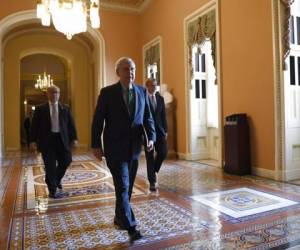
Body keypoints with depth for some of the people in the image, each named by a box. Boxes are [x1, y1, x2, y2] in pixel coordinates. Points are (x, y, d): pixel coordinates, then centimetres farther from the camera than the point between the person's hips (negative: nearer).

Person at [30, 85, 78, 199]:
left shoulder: (65, 108, 8)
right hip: (47, 140, -2)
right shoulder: (40, 108, 4)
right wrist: (33, 140, -6)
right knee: (50, 166, 3)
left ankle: (57, 179, 36)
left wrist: (74, 138, -1)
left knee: (66, 161, 5)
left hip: (62, 139, 2)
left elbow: (71, 124, 7)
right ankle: (52, 190, 16)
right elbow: (35, 125, 2)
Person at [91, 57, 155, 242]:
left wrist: (151, 137, -7)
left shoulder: (142, 92, 6)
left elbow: (148, 118, 8)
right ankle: (131, 227, 1)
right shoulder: (107, 92, -5)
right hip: (115, 148, -4)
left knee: (127, 186, 15)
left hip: (134, 147, 5)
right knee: (122, 186, -8)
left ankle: (119, 217, 35)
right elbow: (98, 120, -3)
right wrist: (96, 145, -6)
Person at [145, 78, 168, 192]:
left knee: (163, 152, -4)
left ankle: (153, 171, 24)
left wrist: (165, 130, 6)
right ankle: (152, 181, 12)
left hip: (159, 131, 4)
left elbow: (163, 116, 12)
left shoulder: (160, 98, 10)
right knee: (150, 157, 1)